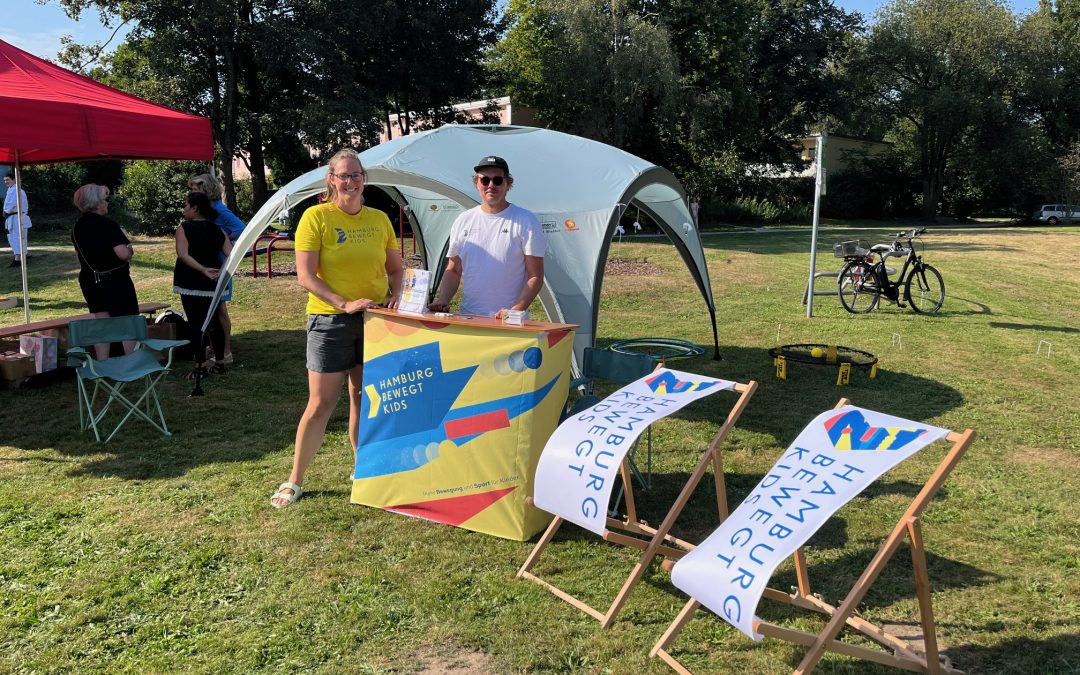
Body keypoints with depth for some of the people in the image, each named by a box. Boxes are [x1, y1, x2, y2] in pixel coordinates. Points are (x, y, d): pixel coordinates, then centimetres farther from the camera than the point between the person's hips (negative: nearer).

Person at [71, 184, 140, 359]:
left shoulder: (77, 228, 5)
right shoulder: (108, 225, -18)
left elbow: (79, 254, 16)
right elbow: (123, 253, -25)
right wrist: (130, 248, -4)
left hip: (90, 281, 7)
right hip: (116, 280, -7)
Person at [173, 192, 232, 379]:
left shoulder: (184, 228, -7)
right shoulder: (217, 230, 7)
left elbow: (183, 255, -19)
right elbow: (231, 254, -1)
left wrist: (203, 270, -21)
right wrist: (221, 272, -10)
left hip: (190, 284, -5)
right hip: (212, 284, 5)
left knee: (195, 323, -1)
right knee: (213, 321, 13)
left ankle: (201, 365, 0)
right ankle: (219, 362, 19)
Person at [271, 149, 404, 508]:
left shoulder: (379, 219, 8)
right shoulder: (316, 217, -5)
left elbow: (396, 267, 18)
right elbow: (305, 276, -11)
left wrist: (395, 295, -1)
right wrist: (345, 304, -19)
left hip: (374, 321, 4)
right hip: (330, 321, -4)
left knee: (364, 396, 12)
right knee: (321, 403, -1)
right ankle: (294, 480, 13)